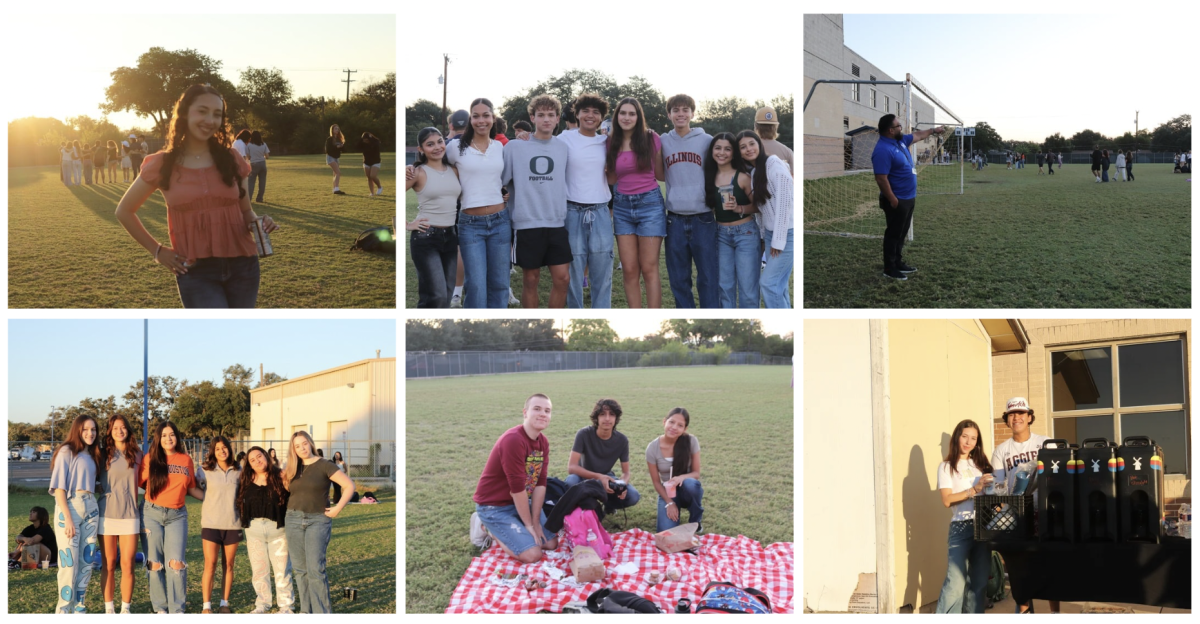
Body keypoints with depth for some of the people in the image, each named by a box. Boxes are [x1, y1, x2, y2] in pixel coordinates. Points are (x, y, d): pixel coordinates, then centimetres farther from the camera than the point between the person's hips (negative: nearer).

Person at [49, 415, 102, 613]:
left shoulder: (91, 454, 14)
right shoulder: (67, 451, -6)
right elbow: (59, 487, -12)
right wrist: (68, 518, -17)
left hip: (90, 507, 7)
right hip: (70, 507, -7)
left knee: (87, 559, 8)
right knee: (69, 561, -6)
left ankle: (78, 607, 17)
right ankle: (64, 610, 3)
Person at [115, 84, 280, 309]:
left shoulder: (230, 159, 4)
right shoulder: (163, 164, -2)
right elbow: (124, 211, 10)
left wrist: (257, 222, -8)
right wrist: (157, 251, 4)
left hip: (241, 266, 3)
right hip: (196, 272, -3)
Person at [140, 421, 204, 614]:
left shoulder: (186, 460, 7)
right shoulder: (150, 458, 1)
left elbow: (190, 488, 15)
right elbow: (139, 483, 3)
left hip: (177, 515, 1)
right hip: (153, 513, -1)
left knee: (177, 563, -7)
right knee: (155, 563, 2)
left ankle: (177, 610, 1)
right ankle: (160, 608, 13)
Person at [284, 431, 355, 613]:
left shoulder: (324, 465, -5)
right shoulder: (293, 469, 10)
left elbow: (349, 485, -9)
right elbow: (288, 492, 25)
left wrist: (337, 509, -13)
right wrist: (291, 509, 9)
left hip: (318, 520, -5)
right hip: (293, 520, 5)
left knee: (315, 568, -12)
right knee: (299, 568, 6)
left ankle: (322, 614, -8)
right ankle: (306, 611, 14)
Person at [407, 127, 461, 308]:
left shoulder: (454, 170, 8)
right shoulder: (419, 172, -7)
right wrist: (406, 225, -11)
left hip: (450, 237, 6)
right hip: (426, 237, -6)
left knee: (446, 296, 9)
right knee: (436, 296, -14)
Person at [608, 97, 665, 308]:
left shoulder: (652, 139, -3)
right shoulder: (611, 143, 5)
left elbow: (660, 174, 3)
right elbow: (612, 179, 11)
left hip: (650, 204, -3)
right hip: (622, 206, 3)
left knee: (649, 269, -3)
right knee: (630, 271, 2)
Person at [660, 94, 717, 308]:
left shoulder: (707, 140, 3)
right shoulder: (663, 142, 8)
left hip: (703, 218, -2)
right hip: (675, 220, 2)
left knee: (708, 278, 0)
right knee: (678, 279, 8)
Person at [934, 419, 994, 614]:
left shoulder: (981, 464, 15)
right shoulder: (947, 466, 3)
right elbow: (947, 500, -8)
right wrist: (974, 490, -17)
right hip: (961, 527, -5)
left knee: (979, 581, 7)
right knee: (956, 582, -13)